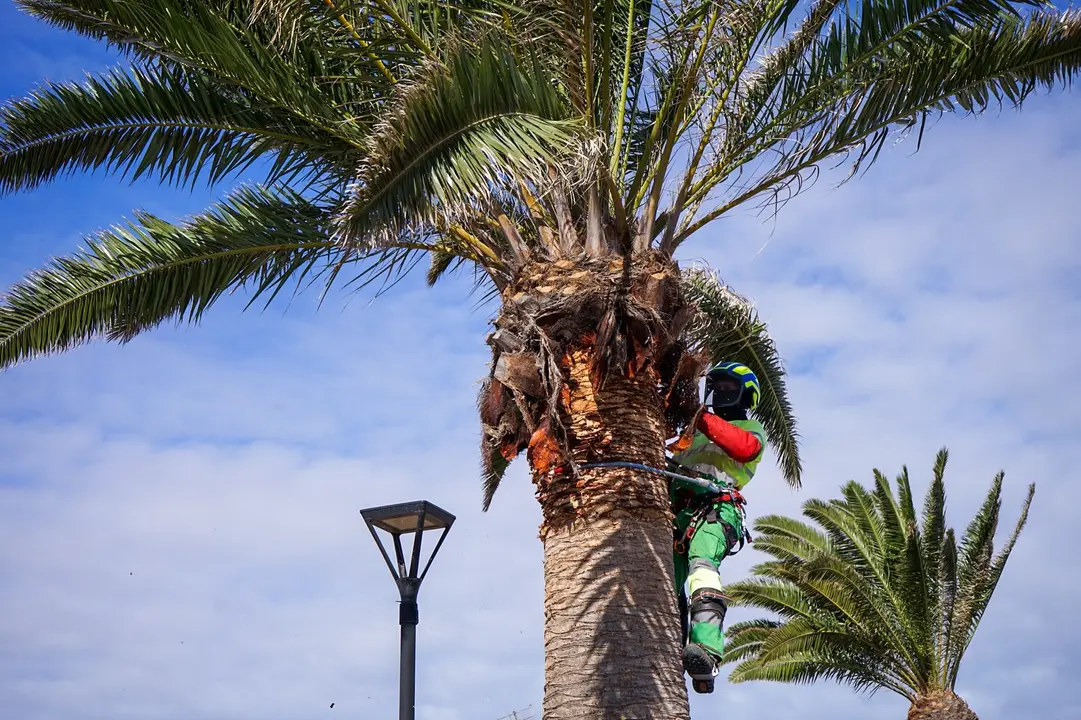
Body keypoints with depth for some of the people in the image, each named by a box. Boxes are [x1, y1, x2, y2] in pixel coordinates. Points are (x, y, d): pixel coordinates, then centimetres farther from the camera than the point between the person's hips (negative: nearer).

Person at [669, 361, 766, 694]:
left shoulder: (750, 427, 21)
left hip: (716, 507, -6)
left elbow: (746, 448, -5)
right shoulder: (695, 429, 39)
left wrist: (706, 422, -10)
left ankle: (706, 654, -48)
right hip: (678, 510, 7)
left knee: (701, 562, -33)